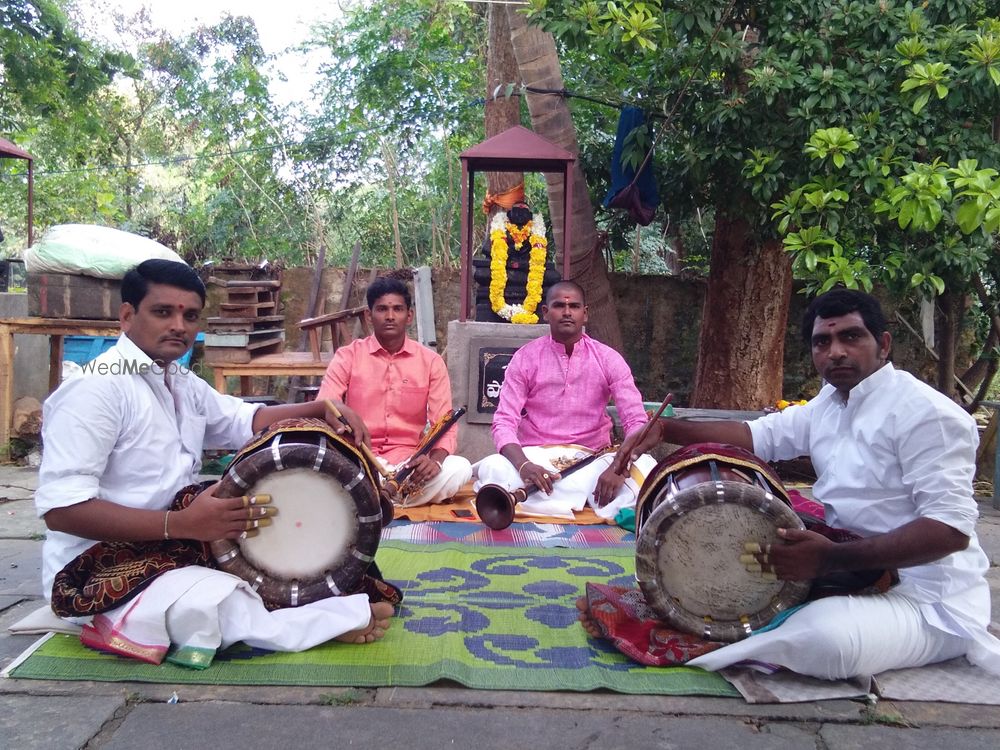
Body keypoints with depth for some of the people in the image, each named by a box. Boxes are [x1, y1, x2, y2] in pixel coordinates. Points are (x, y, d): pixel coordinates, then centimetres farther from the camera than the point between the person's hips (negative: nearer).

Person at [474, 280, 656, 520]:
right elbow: (504, 423, -8)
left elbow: (636, 422, -6)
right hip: (536, 456, 0)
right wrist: (523, 465, -29)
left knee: (645, 468, -28)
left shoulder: (608, 359, 0)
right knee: (492, 469, -32)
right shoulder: (525, 358, -1)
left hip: (591, 459, 1)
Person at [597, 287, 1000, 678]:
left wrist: (832, 558, -35)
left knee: (825, 640, -36)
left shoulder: (925, 413, -18)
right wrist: (664, 429, -6)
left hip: (927, 595, -9)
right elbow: (756, 434, 8)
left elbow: (951, 527, -25)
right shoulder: (828, 404, 9)